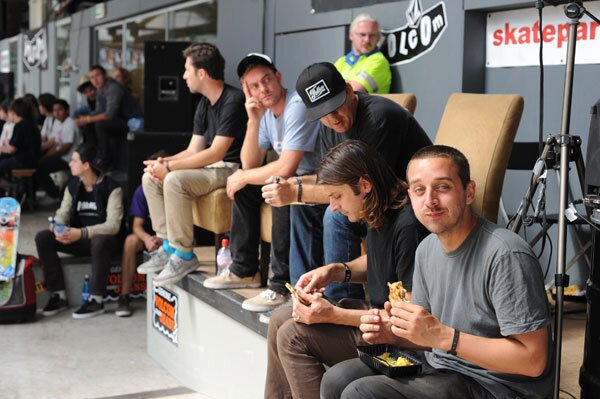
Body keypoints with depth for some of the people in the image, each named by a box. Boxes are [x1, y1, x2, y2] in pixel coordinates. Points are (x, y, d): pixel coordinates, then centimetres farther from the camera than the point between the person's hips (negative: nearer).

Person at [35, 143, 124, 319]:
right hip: (77, 238, 6)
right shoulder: (73, 186, 6)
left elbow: (113, 225, -22)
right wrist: (58, 229, -23)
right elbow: (63, 213, 2)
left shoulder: (111, 188, -14)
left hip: (103, 238, -6)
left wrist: (81, 233, -34)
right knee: (42, 238, -16)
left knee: (99, 241, -41)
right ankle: (58, 295, -12)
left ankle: (96, 300, -30)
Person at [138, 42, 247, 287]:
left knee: (175, 180, -29)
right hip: (211, 166, 10)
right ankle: (169, 246, 4)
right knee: (150, 177, 2)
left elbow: (216, 153, -23)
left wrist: (169, 167, -20)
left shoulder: (233, 101, -18)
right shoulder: (205, 104, 13)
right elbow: (194, 150, 11)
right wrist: (163, 162, -7)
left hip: (231, 169, -10)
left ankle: (184, 255, -18)